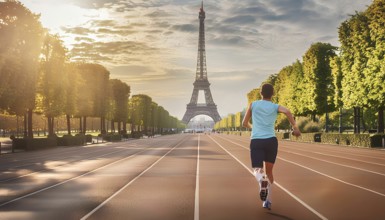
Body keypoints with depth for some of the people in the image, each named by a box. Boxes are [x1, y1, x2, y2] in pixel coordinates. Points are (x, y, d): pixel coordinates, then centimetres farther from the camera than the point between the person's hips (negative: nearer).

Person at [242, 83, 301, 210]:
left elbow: (244, 123, 21)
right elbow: (287, 111, -13)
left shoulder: (253, 105, 13)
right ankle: (267, 201, 15)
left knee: (257, 170, -5)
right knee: (269, 171, 18)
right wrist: (295, 127, -8)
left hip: (256, 141, -1)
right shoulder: (275, 107, 10)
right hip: (271, 140, 1)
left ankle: (262, 180, -41)